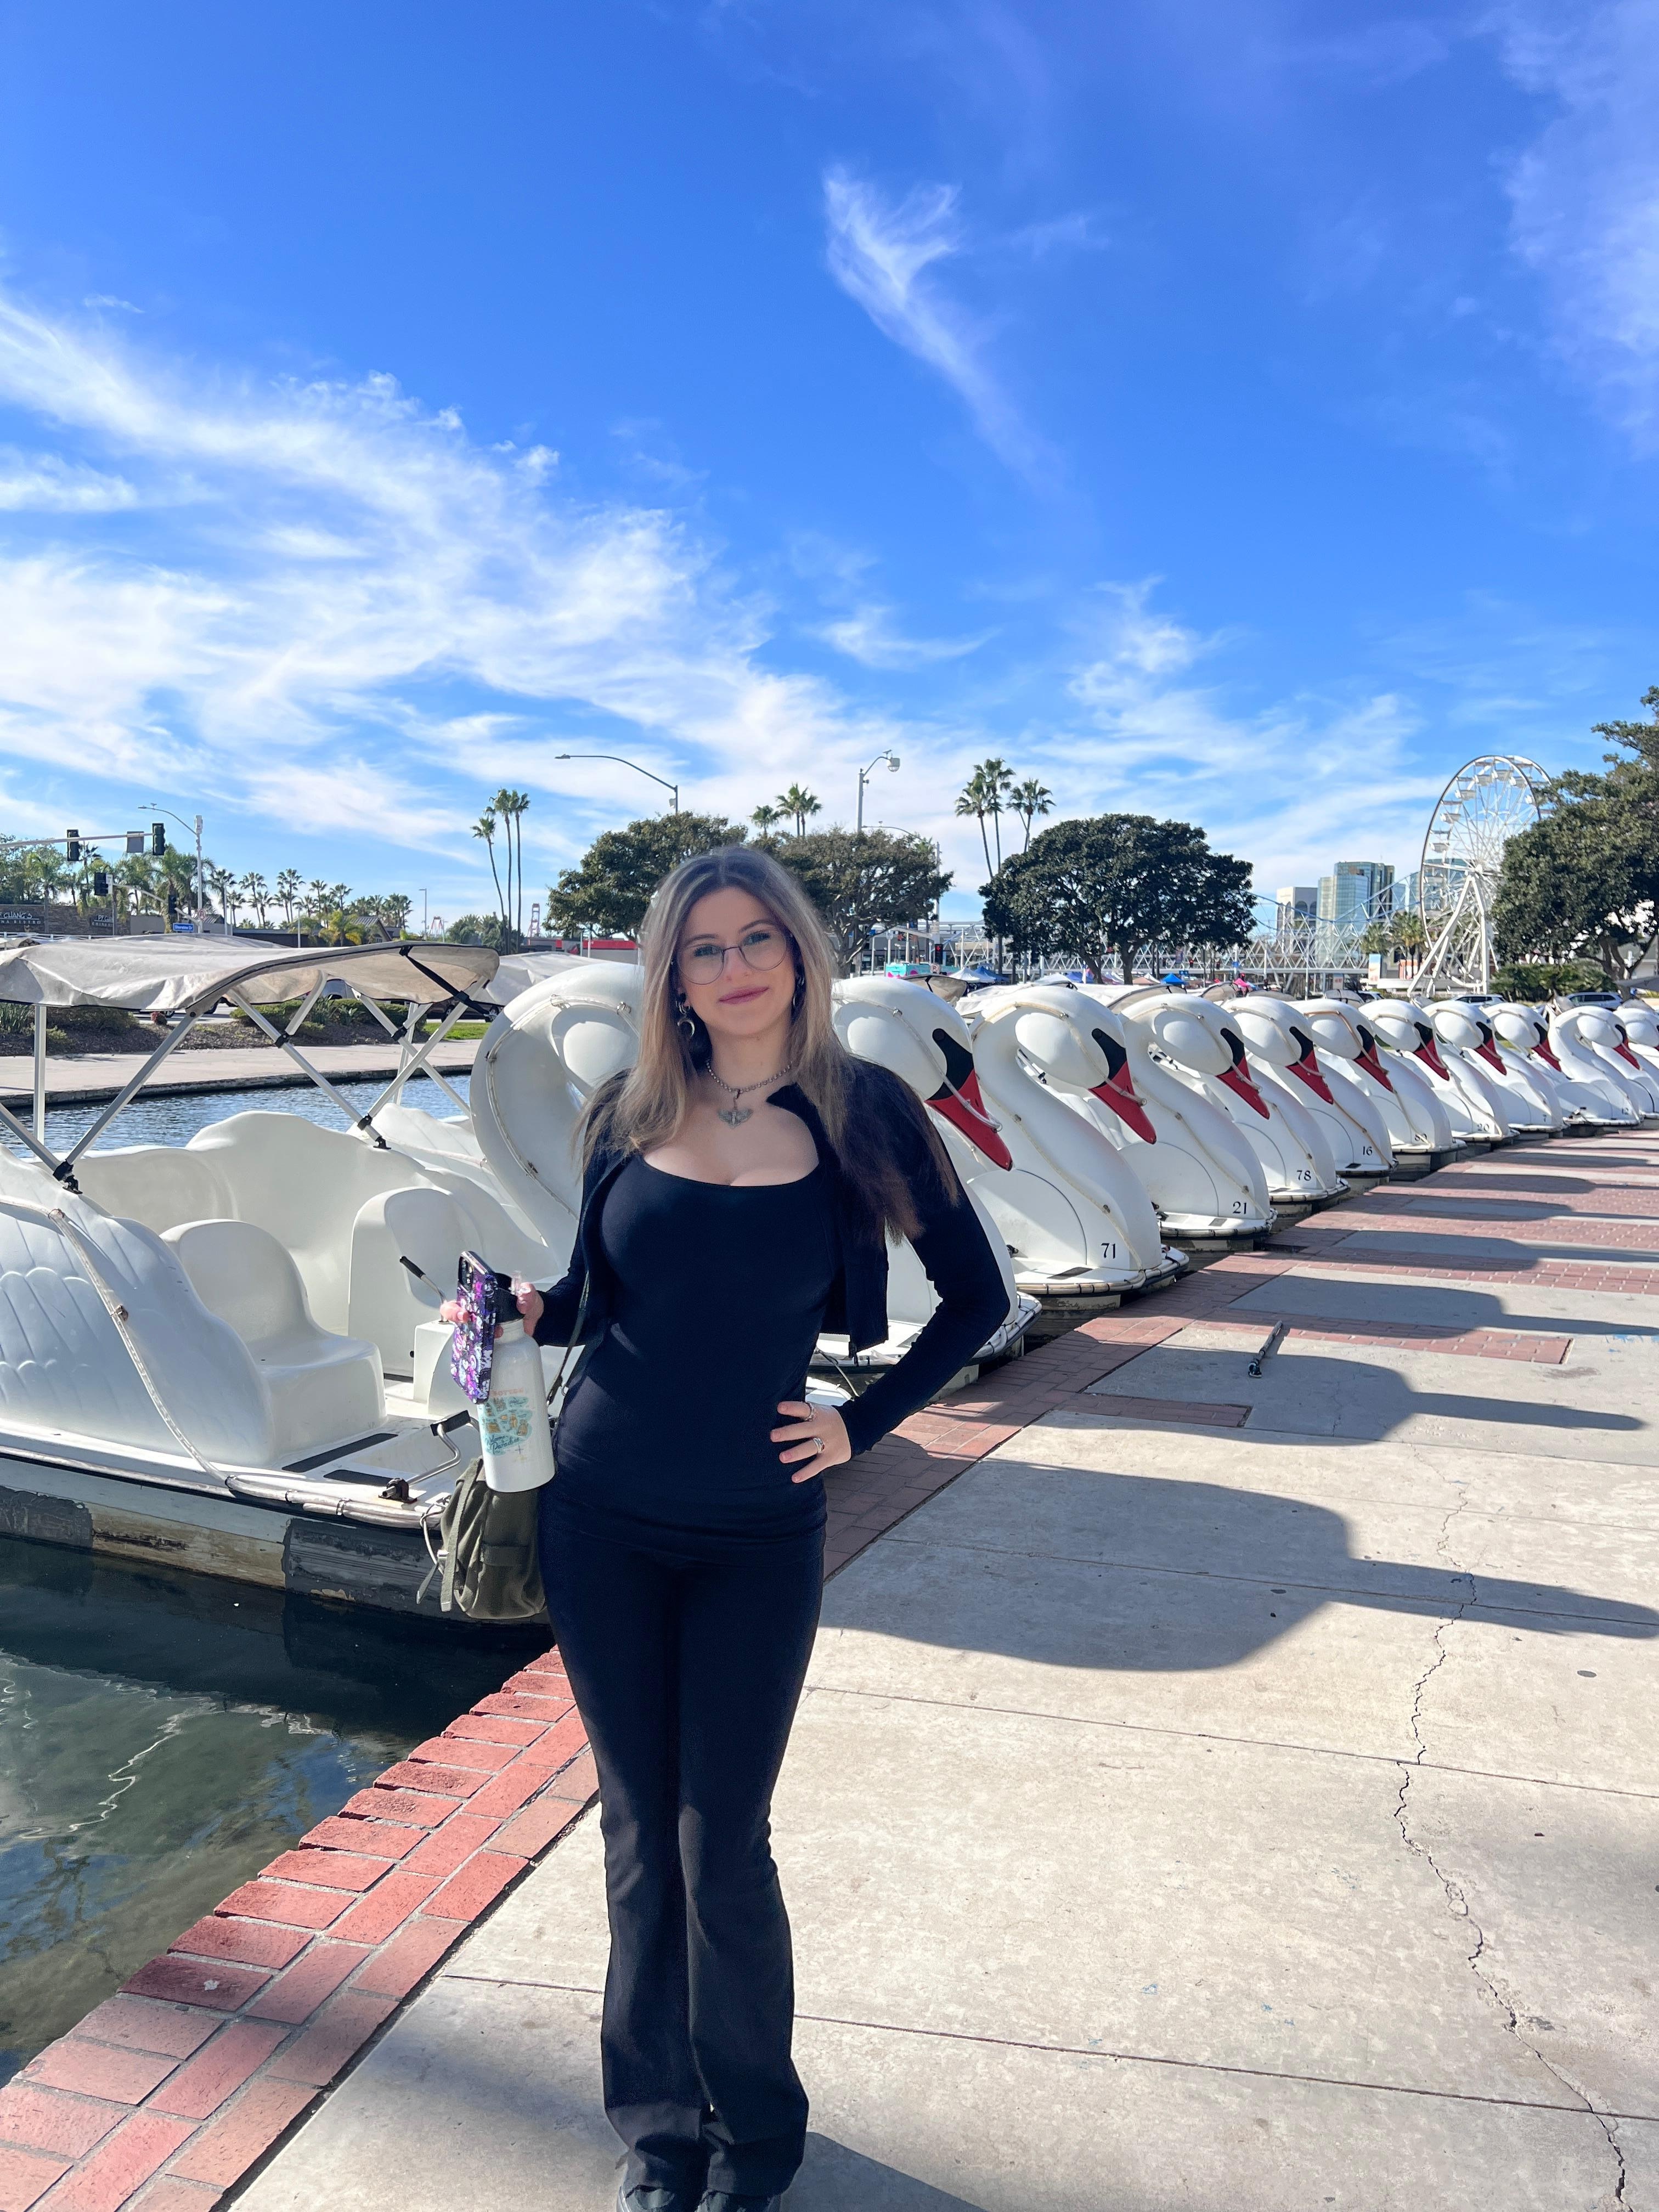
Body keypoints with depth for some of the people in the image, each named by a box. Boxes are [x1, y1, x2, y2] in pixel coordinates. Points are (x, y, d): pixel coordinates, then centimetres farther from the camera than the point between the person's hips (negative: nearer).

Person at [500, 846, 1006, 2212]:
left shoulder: (861, 1111, -8)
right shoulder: (632, 1112, -1)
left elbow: (977, 1296, 0)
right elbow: (602, 1296, 9)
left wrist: (863, 1424, -4)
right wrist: (526, 1312, -11)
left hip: (758, 1535, -2)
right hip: (602, 1521, 2)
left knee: (721, 1844, 6)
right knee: (639, 1830, 14)